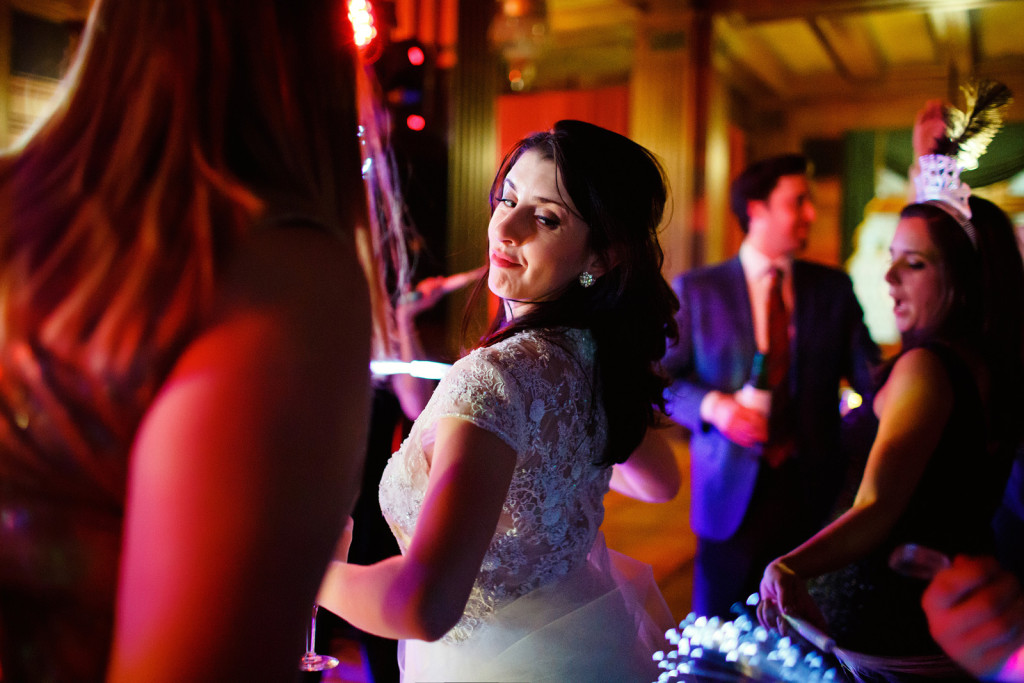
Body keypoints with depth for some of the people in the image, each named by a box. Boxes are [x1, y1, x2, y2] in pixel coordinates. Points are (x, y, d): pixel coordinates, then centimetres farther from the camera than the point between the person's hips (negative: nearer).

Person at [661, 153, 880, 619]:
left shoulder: (833, 288, 9)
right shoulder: (695, 290, 2)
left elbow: (870, 374, 2)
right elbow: (665, 377, 2)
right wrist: (712, 405, -17)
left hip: (813, 492, 2)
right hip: (734, 491, -2)